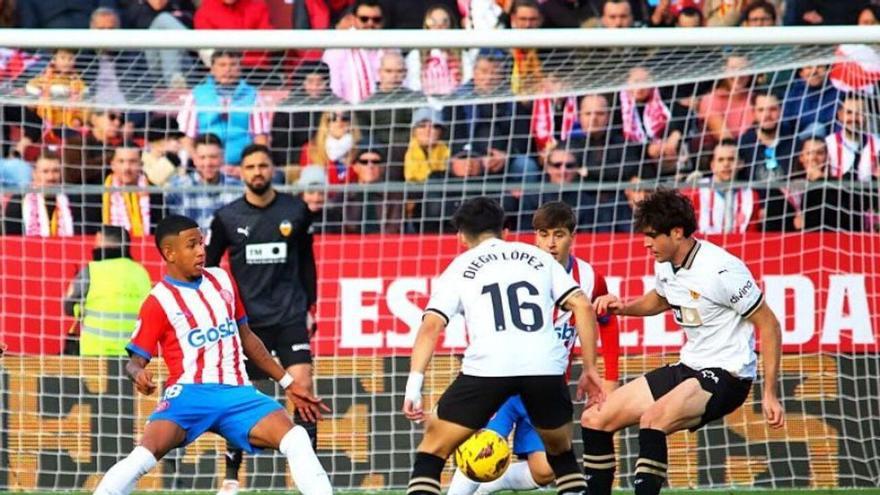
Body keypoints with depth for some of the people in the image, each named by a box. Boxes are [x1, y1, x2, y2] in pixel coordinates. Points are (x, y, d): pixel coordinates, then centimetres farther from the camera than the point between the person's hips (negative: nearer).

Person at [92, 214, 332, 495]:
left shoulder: (222, 281, 16)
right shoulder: (159, 302, 1)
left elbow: (246, 338, 26)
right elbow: (136, 359, 0)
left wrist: (287, 383, 27)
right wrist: (139, 374, -25)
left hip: (237, 393, 4)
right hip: (189, 393, -4)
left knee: (295, 439, -22)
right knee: (146, 454, -30)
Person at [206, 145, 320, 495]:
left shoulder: (296, 212, 2)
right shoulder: (226, 218, 0)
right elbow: (209, 267, 9)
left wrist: (310, 306, 10)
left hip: (290, 316, 0)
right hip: (245, 318, 0)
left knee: (302, 385, -12)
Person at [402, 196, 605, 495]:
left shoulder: (459, 269, 18)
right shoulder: (538, 258, 23)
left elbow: (430, 326, 3)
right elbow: (582, 306, 12)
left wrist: (413, 386, -3)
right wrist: (590, 369, 16)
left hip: (487, 367, -2)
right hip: (545, 367, 2)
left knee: (432, 451, 11)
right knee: (561, 453, 27)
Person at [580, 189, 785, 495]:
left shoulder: (721, 269, -20)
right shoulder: (665, 264, 3)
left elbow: (768, 324, -14)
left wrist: (770, 394, -17)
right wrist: (623, 307, 7)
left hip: (726, 375, -9)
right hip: (688, 367, 9)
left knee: (652, 420, -35)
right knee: (595, 420, 4)